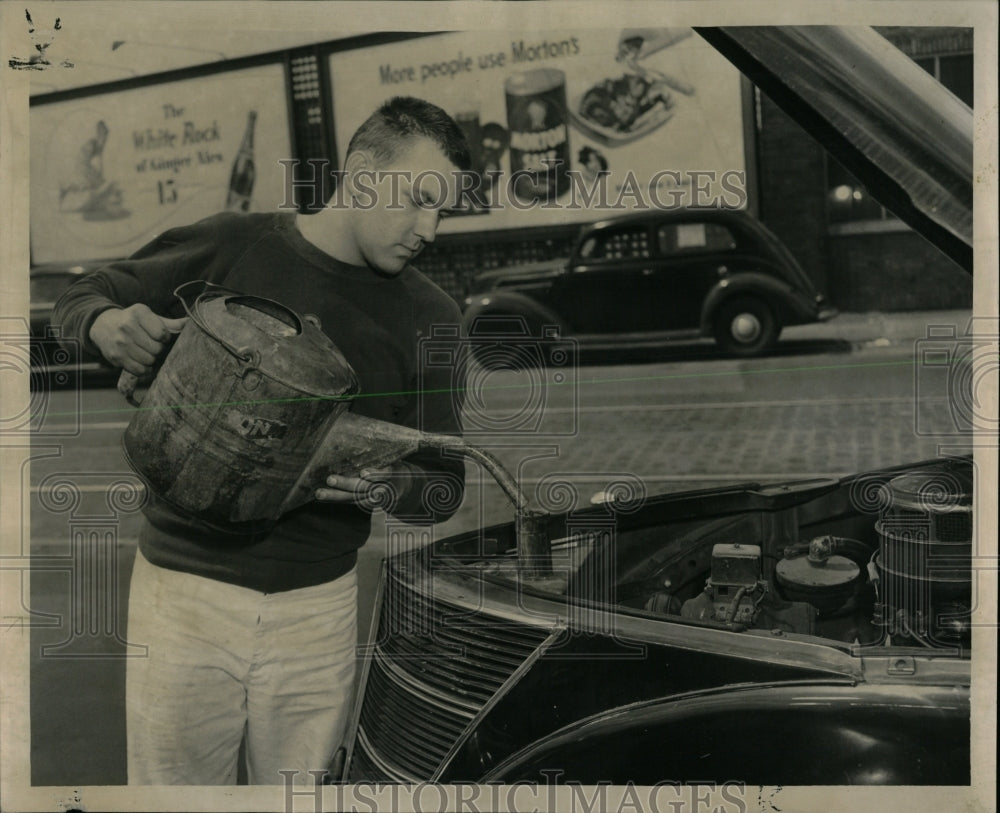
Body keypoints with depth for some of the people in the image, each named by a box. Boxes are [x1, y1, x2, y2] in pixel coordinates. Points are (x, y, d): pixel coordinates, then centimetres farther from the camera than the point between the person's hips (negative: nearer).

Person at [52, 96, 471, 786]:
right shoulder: (228, 248, -2)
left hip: (319, 606, 1)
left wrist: (382, 485, -16)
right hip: (185, 591, -1)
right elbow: (81, 300, 10)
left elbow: (445, 484, 7)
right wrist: (107, 325, -14)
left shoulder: (429, 316, 3)